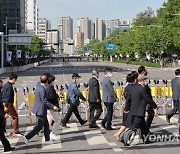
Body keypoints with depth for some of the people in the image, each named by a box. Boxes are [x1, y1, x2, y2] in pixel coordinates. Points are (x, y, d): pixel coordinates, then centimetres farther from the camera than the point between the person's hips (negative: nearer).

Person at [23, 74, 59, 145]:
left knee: (46, 125, 13)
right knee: (39, 126, -3)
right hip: (40, 110, -10)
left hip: (40, 110, 10)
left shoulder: (39, 88, 10)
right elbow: (44, 101, -24)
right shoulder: (42, 89, -20)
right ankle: (27, 137, 1)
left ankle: (47, 140, 19)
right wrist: (53, 106, -23)